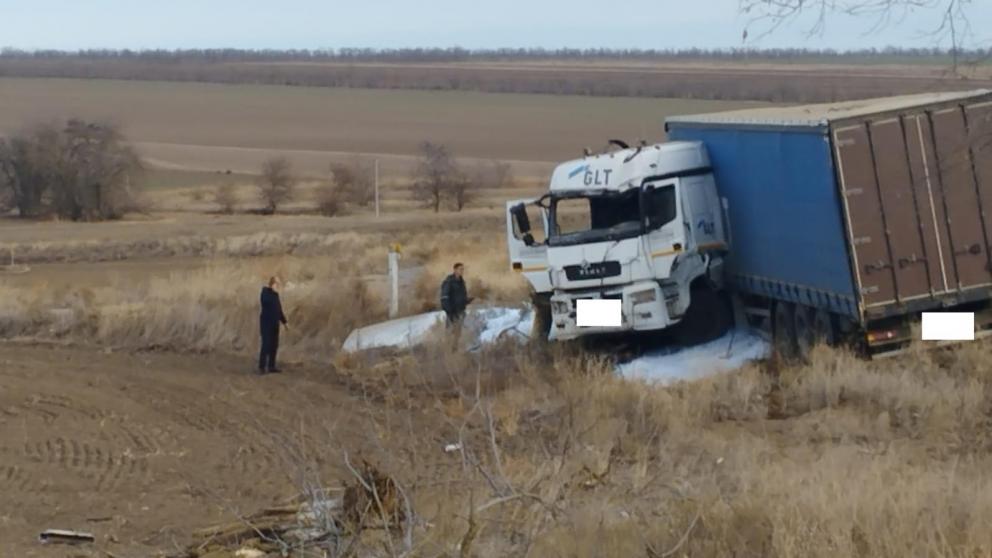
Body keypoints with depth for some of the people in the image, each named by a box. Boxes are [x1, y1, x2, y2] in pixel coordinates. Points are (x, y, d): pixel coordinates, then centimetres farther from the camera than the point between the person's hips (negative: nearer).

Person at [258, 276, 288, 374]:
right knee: (266, 345, -12)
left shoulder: (275, 294, 13)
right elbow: (266, 300, -32)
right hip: (266, 323, -8)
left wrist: (284, 321, 20)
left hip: (274, 324, 8)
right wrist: (274, 290, -25)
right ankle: (261, 367, -9)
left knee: (274, 345, 8)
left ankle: (271, 366, 13)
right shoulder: (265, 291, -10)